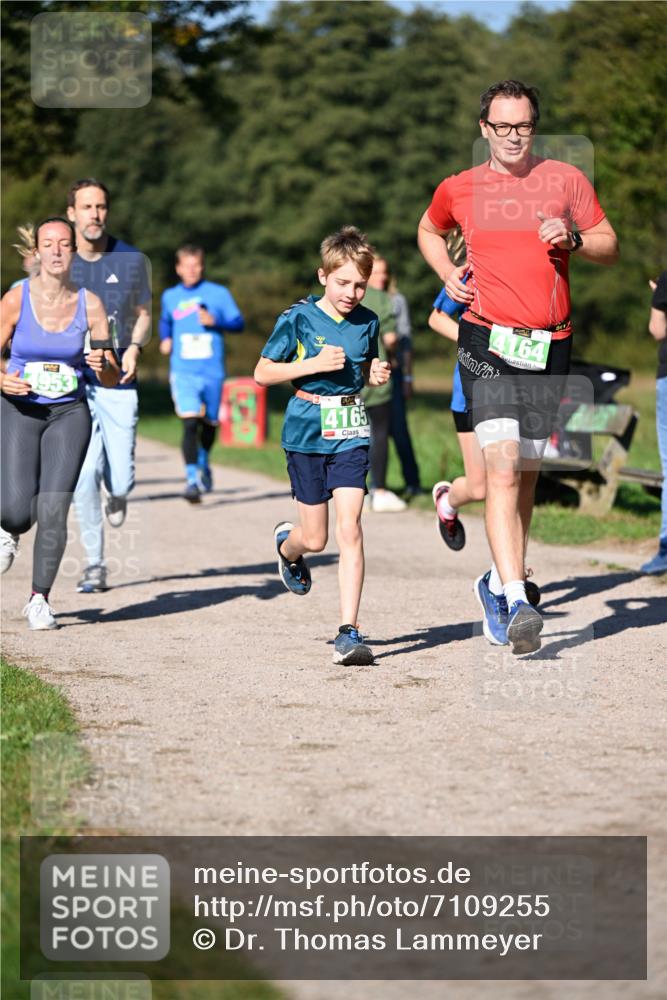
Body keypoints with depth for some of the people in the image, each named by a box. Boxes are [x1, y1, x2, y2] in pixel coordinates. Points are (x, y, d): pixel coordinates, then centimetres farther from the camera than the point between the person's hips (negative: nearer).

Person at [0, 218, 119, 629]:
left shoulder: (90, 305, -6)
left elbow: (112, 379, 0)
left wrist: (102, 366, -23)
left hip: (70, 414, 1)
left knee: (53, 511, -7)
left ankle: (40, 599, 12)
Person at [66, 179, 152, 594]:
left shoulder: (132, 260, 2)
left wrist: (134, 347, -5)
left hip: (118, 380, 0)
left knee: (120, 479, -5)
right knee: (84, 478, -9)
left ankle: (117, 493, 35)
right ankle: (95, 565, 5)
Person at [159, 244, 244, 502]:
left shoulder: (219, 293, 1)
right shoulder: (170, 297, 8)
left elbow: (238, 323, 1)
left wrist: (215, 321, -16)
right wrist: (165, 339, 8)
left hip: (212, 371, 1)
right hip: (183, 372, -1)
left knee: (209, 423, 15)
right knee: (190, 423, -18)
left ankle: (203, 463, 45)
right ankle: (192, 479, -20)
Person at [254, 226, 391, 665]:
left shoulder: (368, 322, 4)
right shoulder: (299, 319, -7)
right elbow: (263, 373, -5)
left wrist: (377, 374, -1)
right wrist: (315, 364, -17)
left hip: (351, 435, 2)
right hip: (307, 433, -2)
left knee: (349, 528, -12)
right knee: (315, 539, 6)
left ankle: (349, 631, -12)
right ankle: (287, 546, 45)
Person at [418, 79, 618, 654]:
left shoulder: (566, 179, 6)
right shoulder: (458, 190, 7)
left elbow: (610, 248, 10)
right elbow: (429, 232, 28)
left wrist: (573, 238, -10)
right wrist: (447, 274, 9)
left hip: (550, 346, 2)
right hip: (488, 342, -2)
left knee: (526, 475, 10)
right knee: (502, 467, -18)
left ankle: (499, 584, 30)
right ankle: (517, 602, -26)